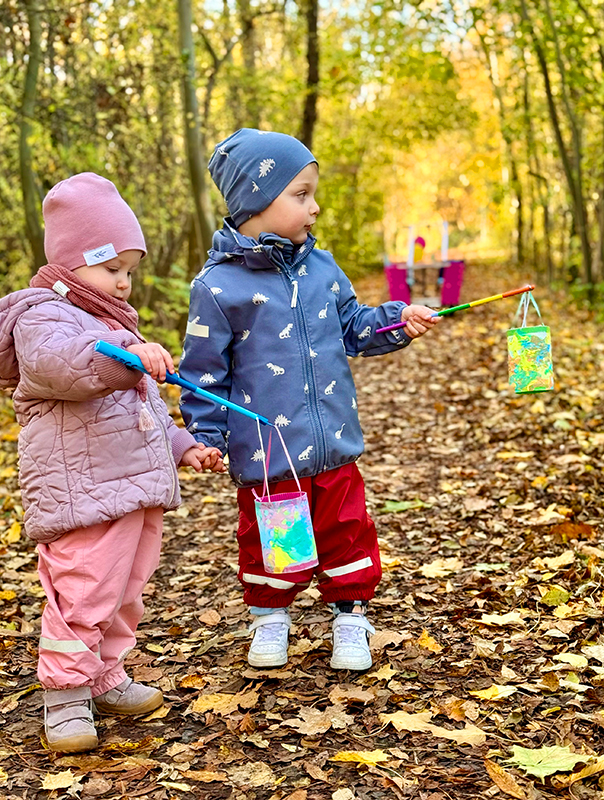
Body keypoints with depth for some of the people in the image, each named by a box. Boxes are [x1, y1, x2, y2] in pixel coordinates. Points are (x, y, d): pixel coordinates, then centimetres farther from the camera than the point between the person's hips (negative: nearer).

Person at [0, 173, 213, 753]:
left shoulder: (110, 323, 24)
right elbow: (59, 362, -35)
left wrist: (179, 445, 28)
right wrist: (127, 354, -48)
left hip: (137, 486, 10)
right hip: (81, 493, -10)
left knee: (125, 592, 17)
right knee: (82, 594, -9)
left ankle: (105, 681, 31)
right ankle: (65, 697, 4)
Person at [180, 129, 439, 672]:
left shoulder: (321, 269, 4)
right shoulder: (219, 286, -11)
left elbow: (353, 328, 13)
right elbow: (204, 371, -5)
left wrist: (399, 322, -3)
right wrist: (206, 436, -8)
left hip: (334, 448, 4)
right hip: (266, 458, -4)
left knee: (346, 532, 13)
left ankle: (351, 615, 31)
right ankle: (270, 616, 35)